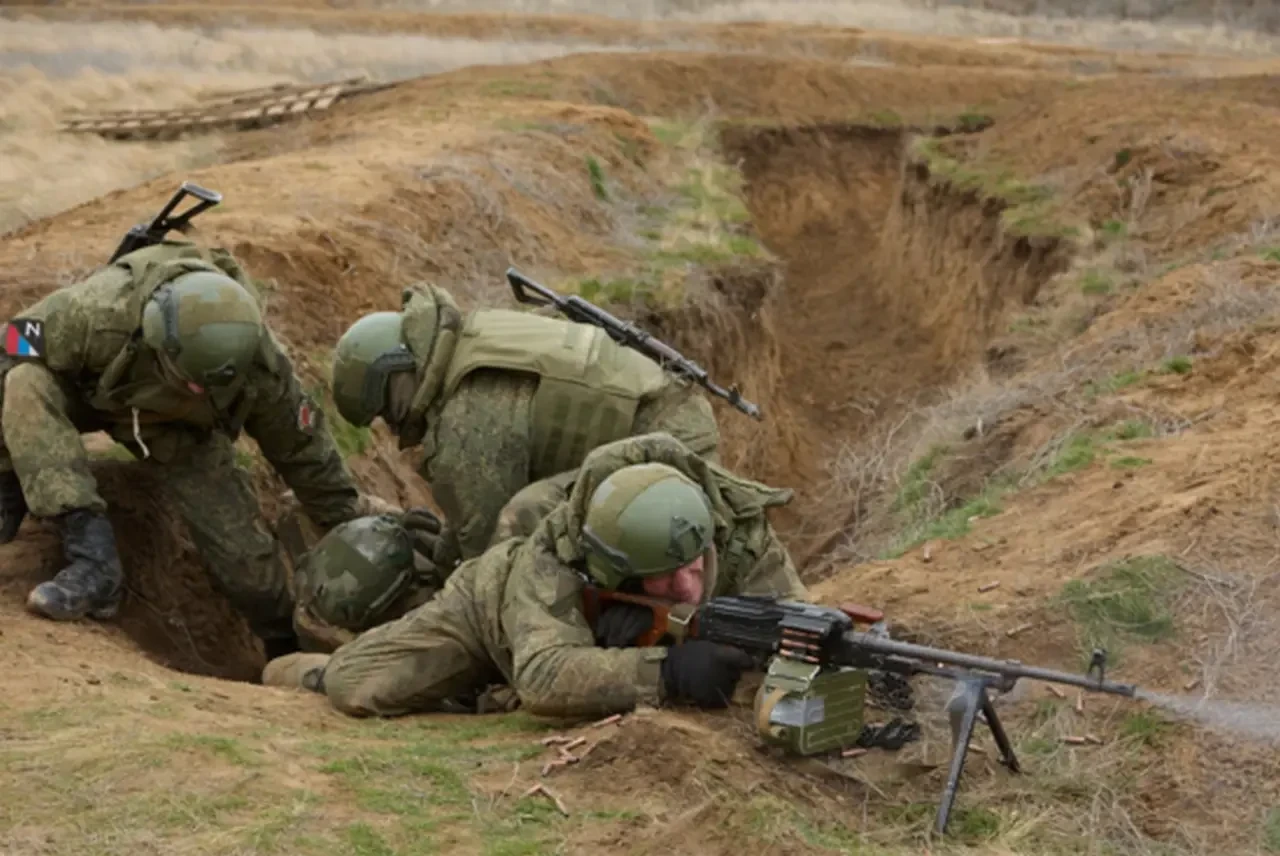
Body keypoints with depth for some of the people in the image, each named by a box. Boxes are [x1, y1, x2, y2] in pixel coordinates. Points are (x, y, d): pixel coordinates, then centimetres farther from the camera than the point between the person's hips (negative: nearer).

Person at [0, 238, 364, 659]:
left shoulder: (261, 368, -34)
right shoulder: (100, 312, -44)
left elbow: (304, 451, -17)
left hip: (182, 429, 1)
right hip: (88, 392, -1)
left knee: (244, 548, -13)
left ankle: (288, 653, 20)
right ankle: (94, 562, -38)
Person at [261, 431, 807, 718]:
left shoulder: (739, 526, -38)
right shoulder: (554, 561, -47)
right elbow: (546, 677, -61)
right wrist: (666, 672, -74)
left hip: (601, 614, 5)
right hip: (496, 602, -4)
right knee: (357, 688, -15)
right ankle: (298, 674, 23)